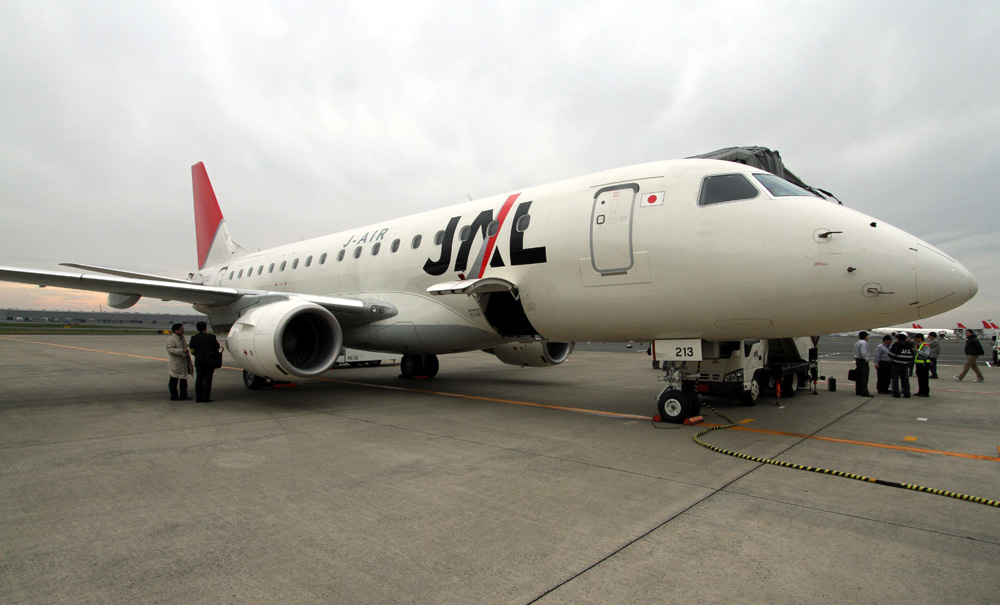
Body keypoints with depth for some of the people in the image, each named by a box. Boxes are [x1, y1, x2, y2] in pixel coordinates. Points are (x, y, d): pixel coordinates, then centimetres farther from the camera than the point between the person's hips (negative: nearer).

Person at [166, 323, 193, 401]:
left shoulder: (182, 337, 13)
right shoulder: (170, 339, -15)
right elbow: (170, 350, -23)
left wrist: (187, 346, 12)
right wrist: (182, 351, -27)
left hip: (183, 363, 9)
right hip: (175, 364, -9)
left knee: (184, 379, 13)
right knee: (174, 380, 2)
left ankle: (183, 396, 21)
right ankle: (174, 396, 11)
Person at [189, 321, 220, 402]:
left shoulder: (193, 338, -1)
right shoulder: (211, 337, -9)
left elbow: (192, 351, 3)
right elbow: (217, 349, -3)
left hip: (199, 362, 3)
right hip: (210, 362, -2)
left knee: (199, 379, 11)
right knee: (207, 379, 2)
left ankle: (198, 397, 12)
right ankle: (205, 398, 2)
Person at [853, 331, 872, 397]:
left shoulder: (857, 343, 16)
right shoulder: (863, 343, -15)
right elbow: (863, 353, -23)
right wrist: (866, 359, -13)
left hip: (857, 361, 10)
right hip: (863, 362, -10)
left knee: (858, 377, 12)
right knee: (864, 378, -8)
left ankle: (858, 391, 17)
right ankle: (864, 392, -10)